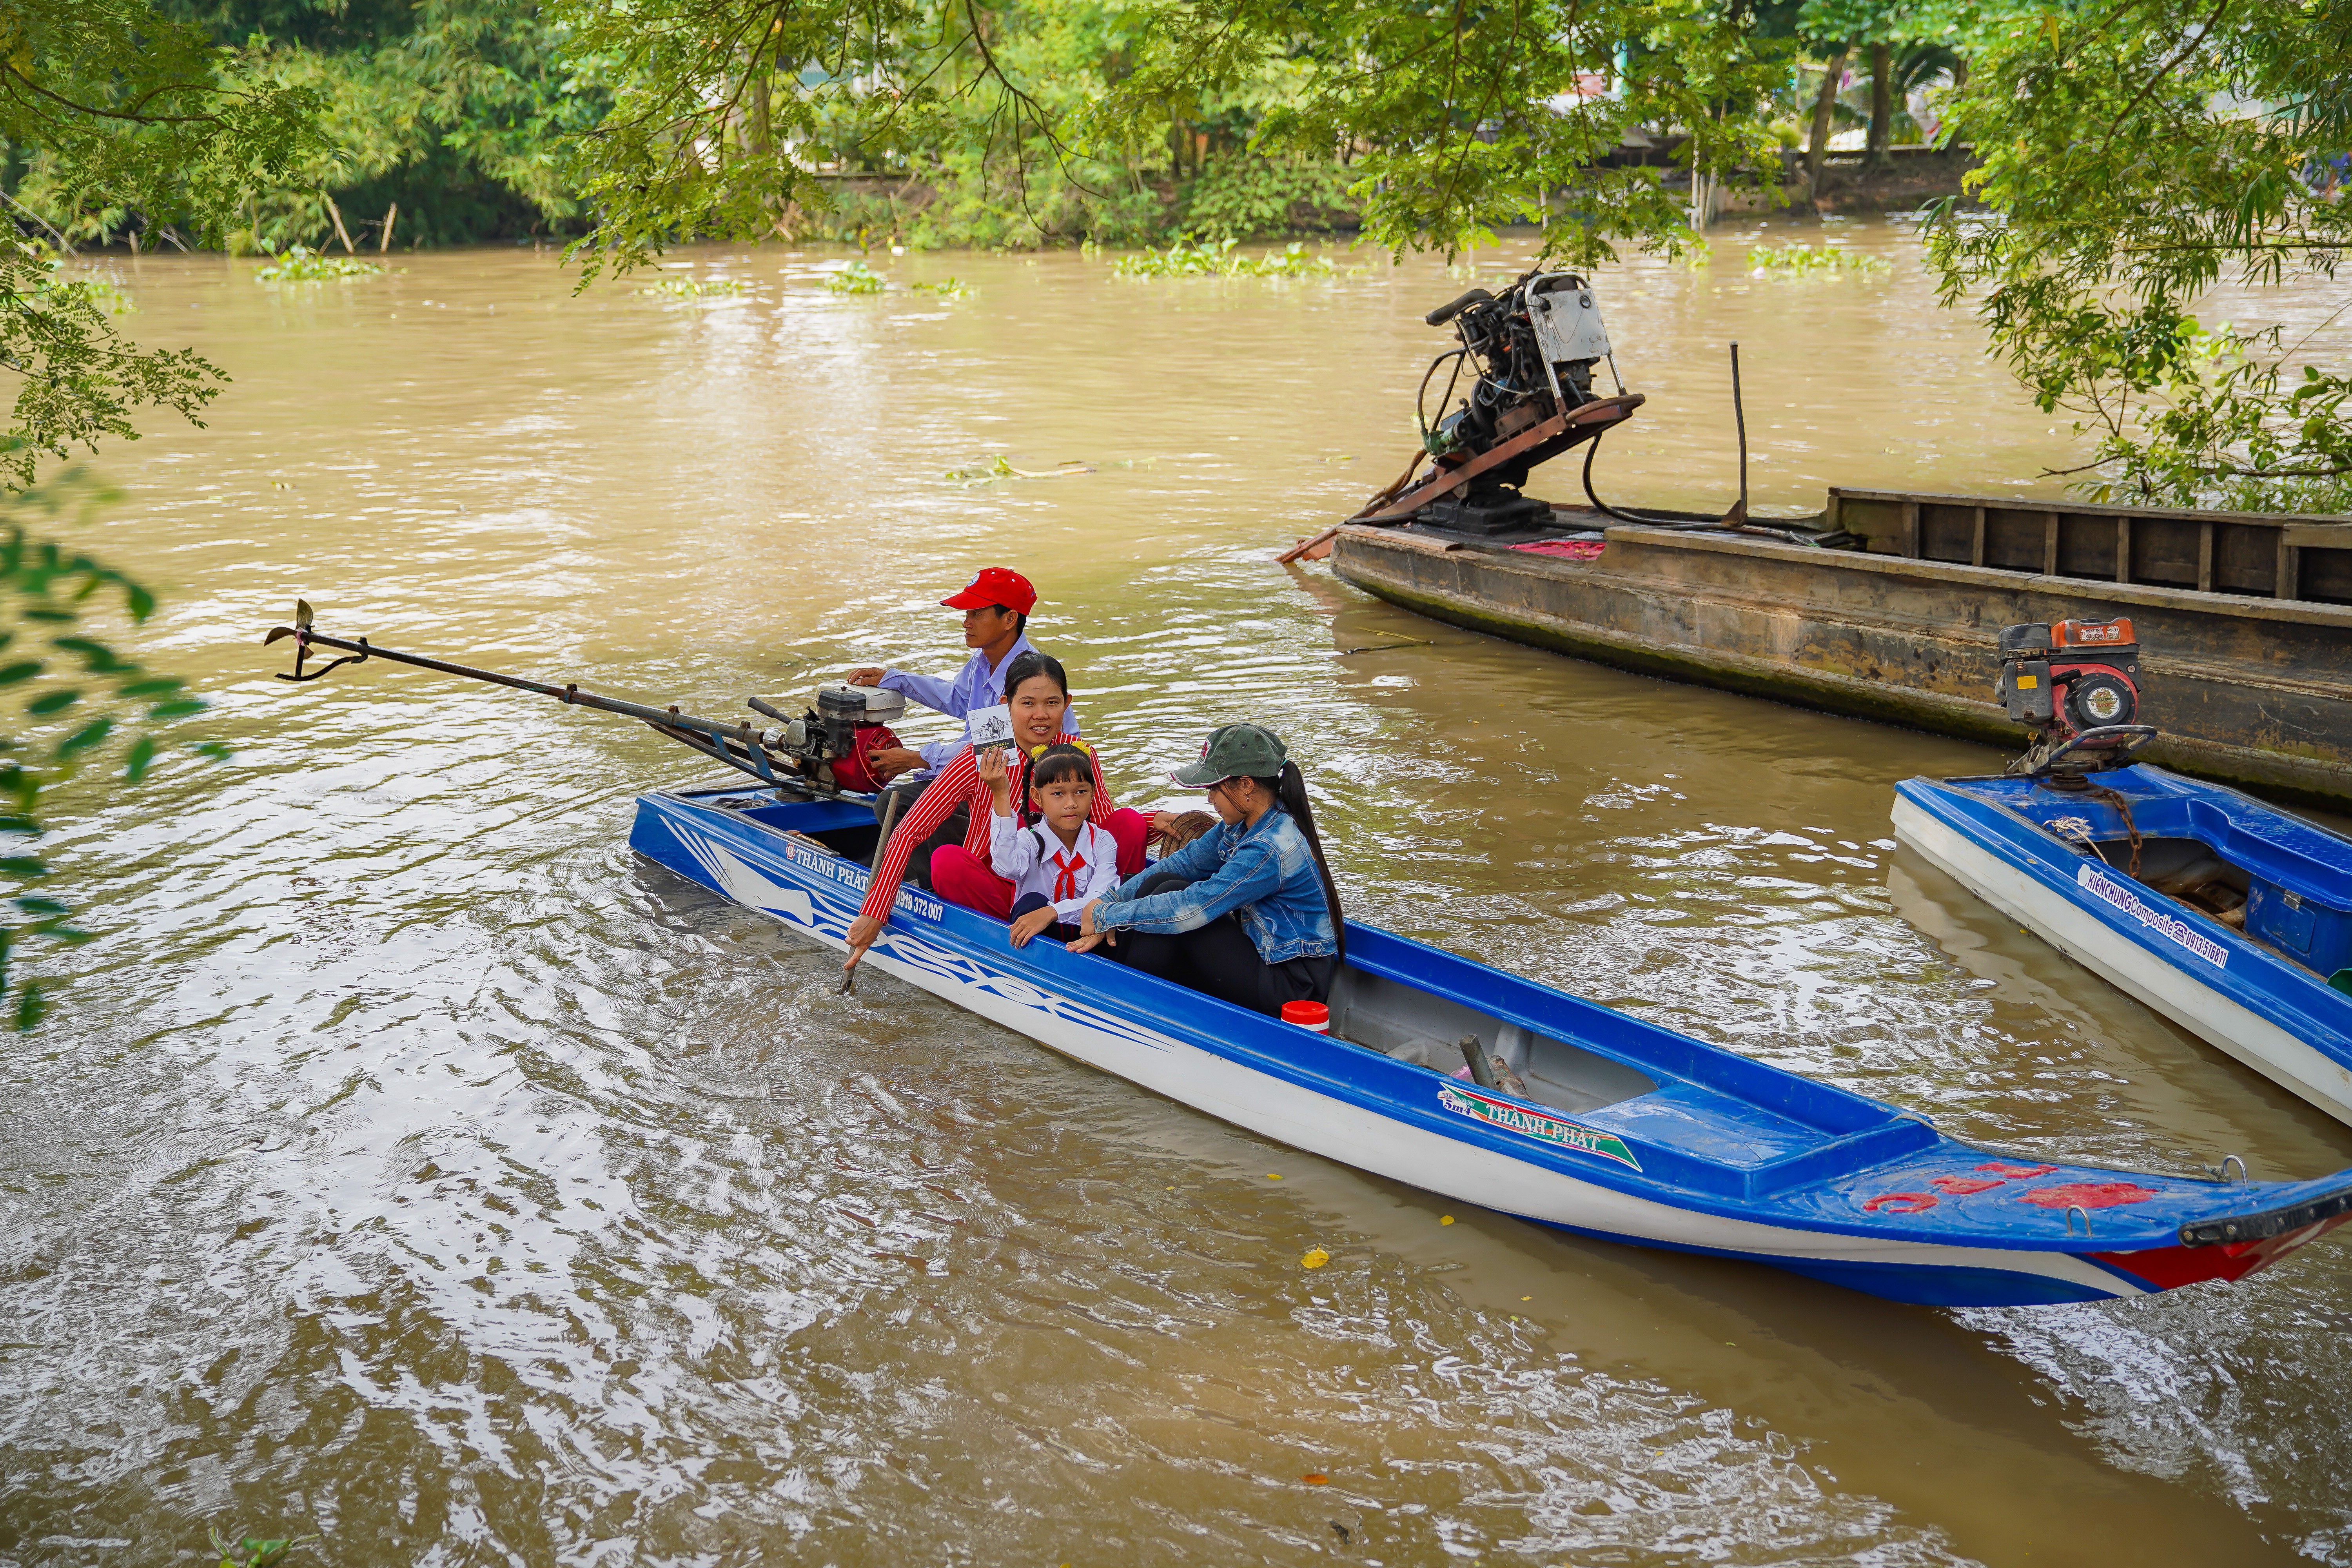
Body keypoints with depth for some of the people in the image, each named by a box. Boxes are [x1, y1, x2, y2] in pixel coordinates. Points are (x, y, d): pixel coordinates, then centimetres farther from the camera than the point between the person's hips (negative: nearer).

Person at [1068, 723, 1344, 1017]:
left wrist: (1105, 916, -15)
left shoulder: (1271, 849, -26)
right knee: (1160, 883, 3)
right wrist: (1110, 900, -6)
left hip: (1288, 987, -10)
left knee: (1170, 895, -14)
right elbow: (1184, 862, 5)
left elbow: (1189, 911, -25)